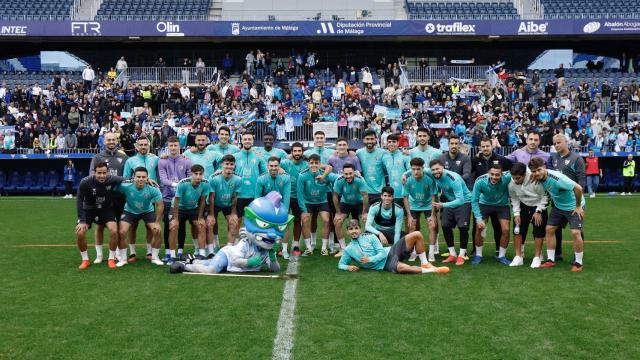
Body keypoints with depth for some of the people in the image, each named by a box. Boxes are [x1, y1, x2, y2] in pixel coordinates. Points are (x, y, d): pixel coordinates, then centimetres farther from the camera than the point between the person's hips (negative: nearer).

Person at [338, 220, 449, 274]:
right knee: (401, 267, -42)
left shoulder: (370, 237, 7)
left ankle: (424, 264, -4)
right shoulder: (348, 250, 7)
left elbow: (382, 253, 2)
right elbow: (341, 264, 13)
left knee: (417, 235, -13)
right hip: (385, 264, -3)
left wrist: (370, 259, -14)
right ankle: (433, 270, -25)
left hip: (391, 251, 3)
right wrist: (348, 267, -10)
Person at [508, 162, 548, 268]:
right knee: (517, 228, -4)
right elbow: (514, 199, -2)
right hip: (523, 206, 4)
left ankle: (537, 257, 7)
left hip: (538, 206, -3)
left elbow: (544, 196, -16)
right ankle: (518, 257, 5)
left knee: (539, 230, -6)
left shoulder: (536, 181, -33)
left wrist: (538, 211, -18)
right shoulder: (512, 183, -20)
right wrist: (516, 214, -9)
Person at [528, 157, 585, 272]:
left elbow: (578, 188, -31)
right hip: (558, 206, 7)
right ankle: (551, 260, 15)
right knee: (549, 229, 4)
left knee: (575, 233, -16)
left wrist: (578, 206, -20)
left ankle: (578, 263, 0)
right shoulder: (540, 178, -12)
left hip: (573, 206, -7)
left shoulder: (557, 178, -34)